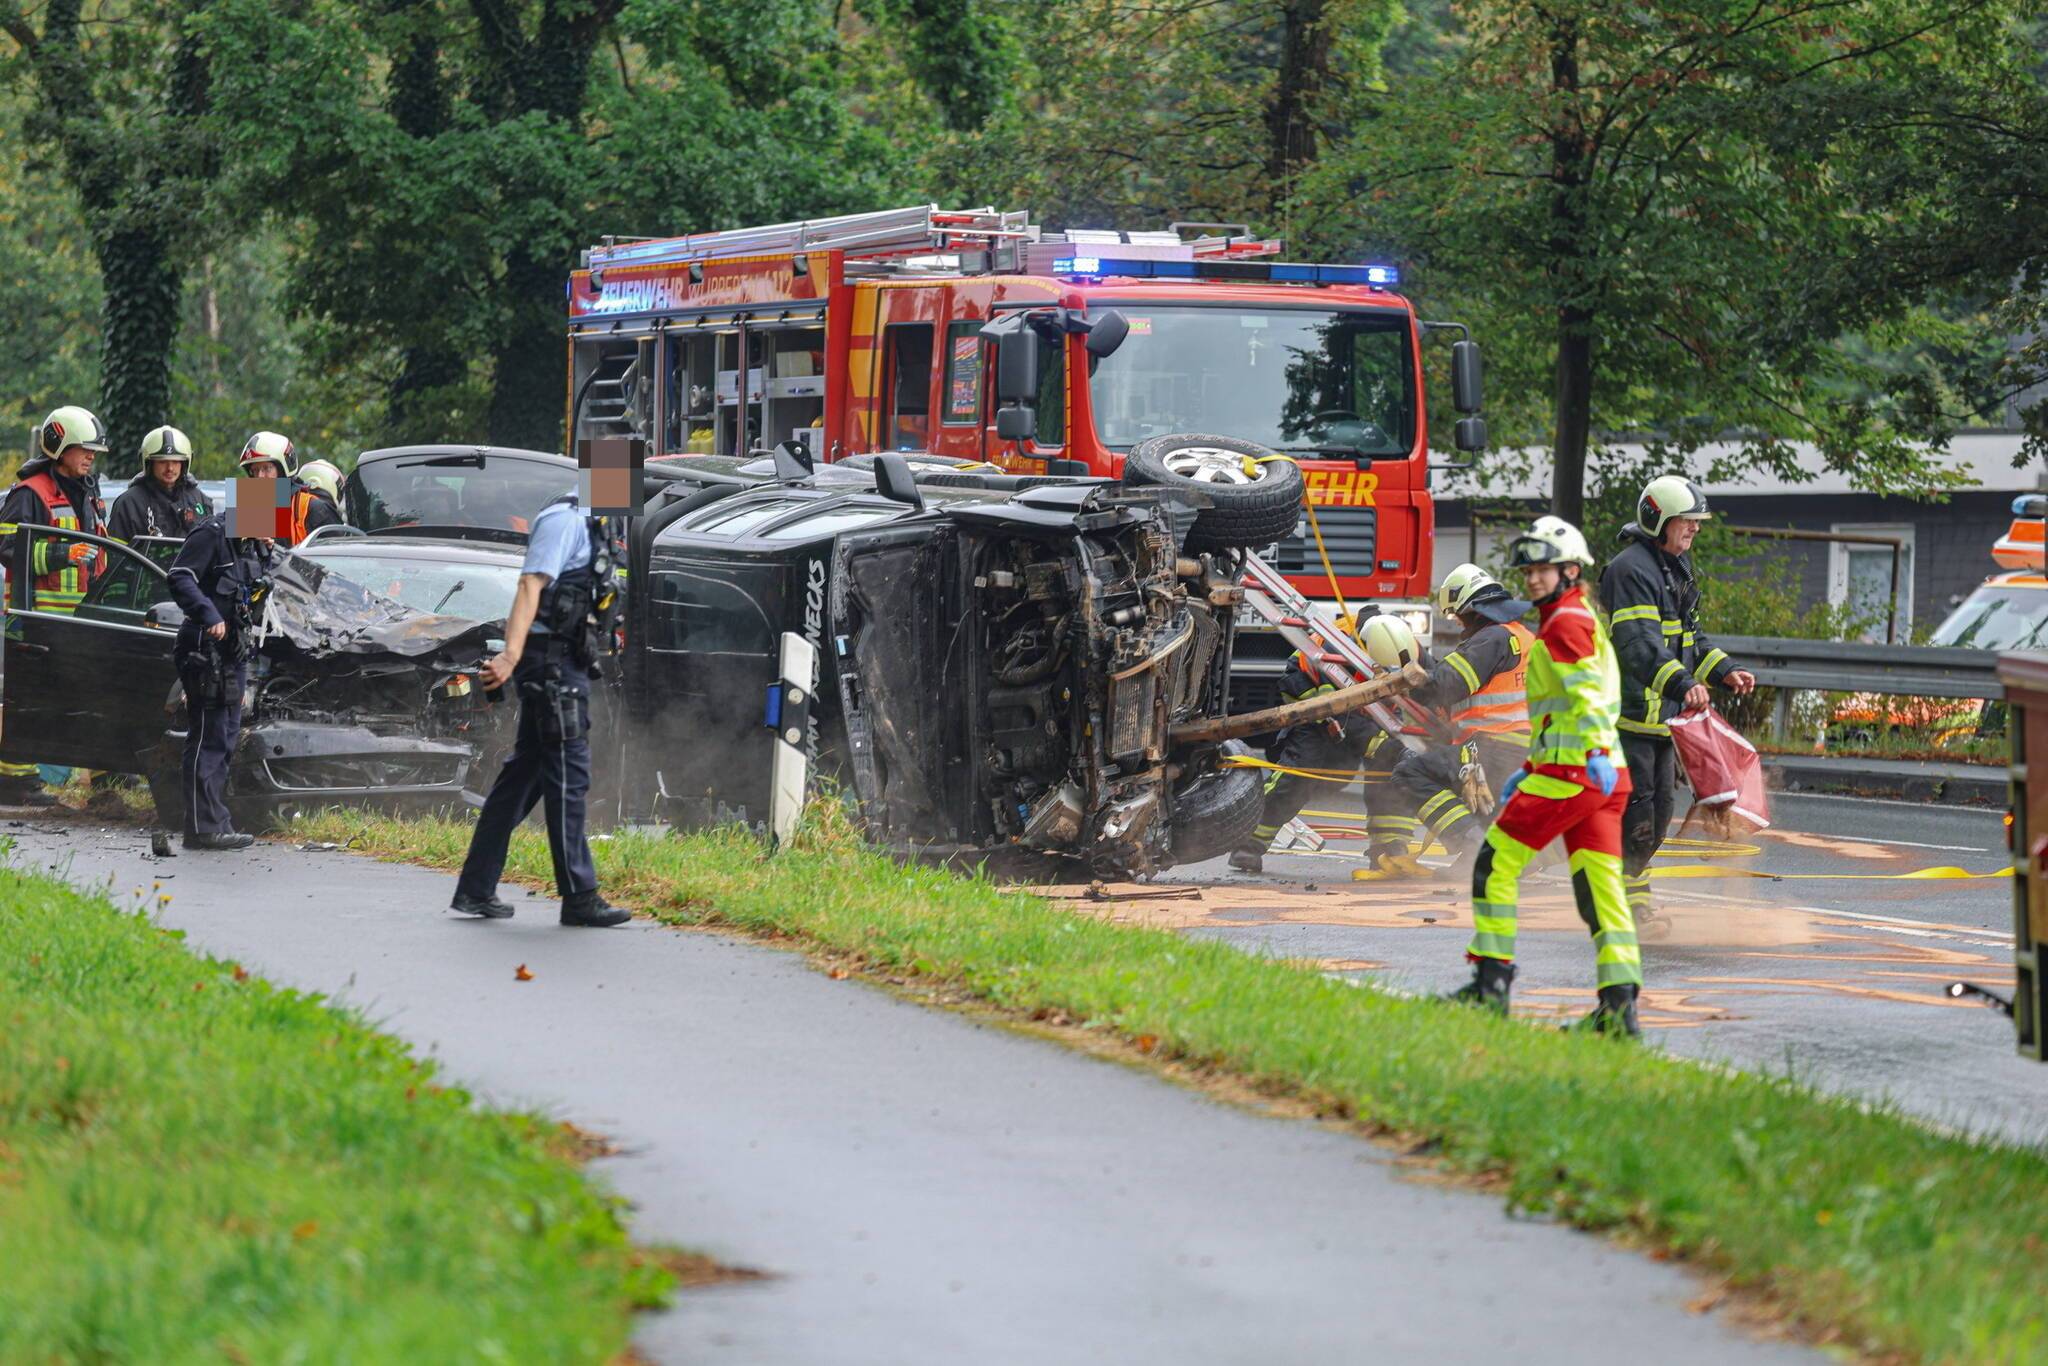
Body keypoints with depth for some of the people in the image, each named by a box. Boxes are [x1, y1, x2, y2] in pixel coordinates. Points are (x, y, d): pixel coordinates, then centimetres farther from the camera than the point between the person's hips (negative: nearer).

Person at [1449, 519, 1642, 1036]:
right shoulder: (1584, 621, 25)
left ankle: (1491, 980, -1)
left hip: (1569, 774, -9)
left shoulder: (1564, 624, -7)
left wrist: (1597, 751, -32)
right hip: (1604, 779, 9)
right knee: (1599, 888, 3)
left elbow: (1589, 692, -21)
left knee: (1497, 861, -1)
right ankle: (1619, 1003, -5)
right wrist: (1527, 770, 32)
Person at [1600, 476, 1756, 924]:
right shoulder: (1632, 570, -16)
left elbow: (1689, 636, 29)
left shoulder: (1678, 568, 18)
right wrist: (1683, 684, -41)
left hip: (1663, 715, 10)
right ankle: (1629, 902, -3)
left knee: (1658, 813, 13)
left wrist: (1724, 671, 16)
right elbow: (1640, 644, -29)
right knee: (1635, 814, -10)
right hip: (1629, 716, -10)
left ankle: (1634, 900, 23)